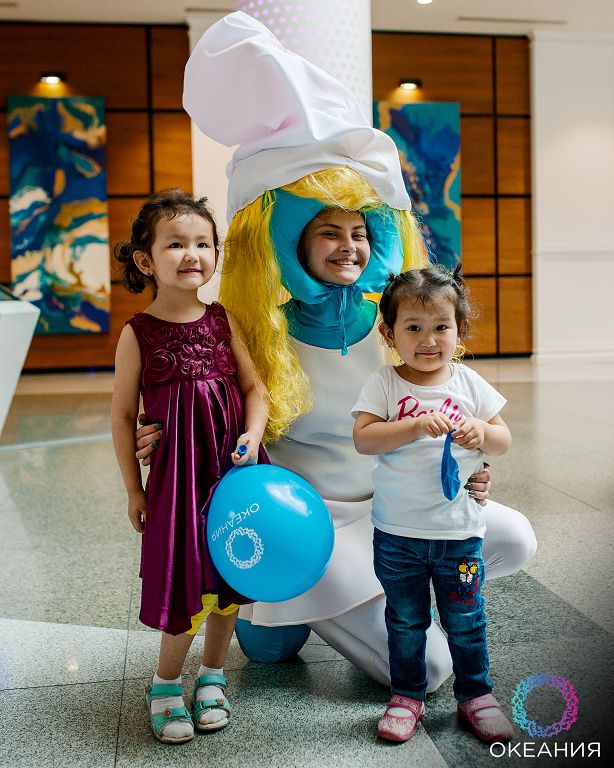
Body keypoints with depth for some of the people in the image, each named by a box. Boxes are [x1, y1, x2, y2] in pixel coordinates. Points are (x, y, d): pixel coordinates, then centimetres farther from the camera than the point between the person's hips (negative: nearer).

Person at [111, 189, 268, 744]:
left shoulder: (224, 321, 2)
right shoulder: (139, 333, -7)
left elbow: (255, 389, 5)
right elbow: (123, 415, -2)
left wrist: (251, 436, -13)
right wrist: (134, 489, 0)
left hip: (233, 465, 4)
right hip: (177, 472, -3)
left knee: (230, 574, 13)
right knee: (189, 579, 1)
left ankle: (212, 675, 36)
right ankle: (166, 684, 27)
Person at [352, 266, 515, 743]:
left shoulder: (468, 384, 0)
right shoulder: (384, 384, -6)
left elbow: (504, 441, 5)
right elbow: (363, 438, -18)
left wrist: (482, 432, -17)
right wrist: (417, 425, -28)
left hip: (459, 530, 1)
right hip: (397, 532, -1)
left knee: (466, 621, 14)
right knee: (405, 621, 15)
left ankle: (476, 695, 34)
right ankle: (407, 696, 33)